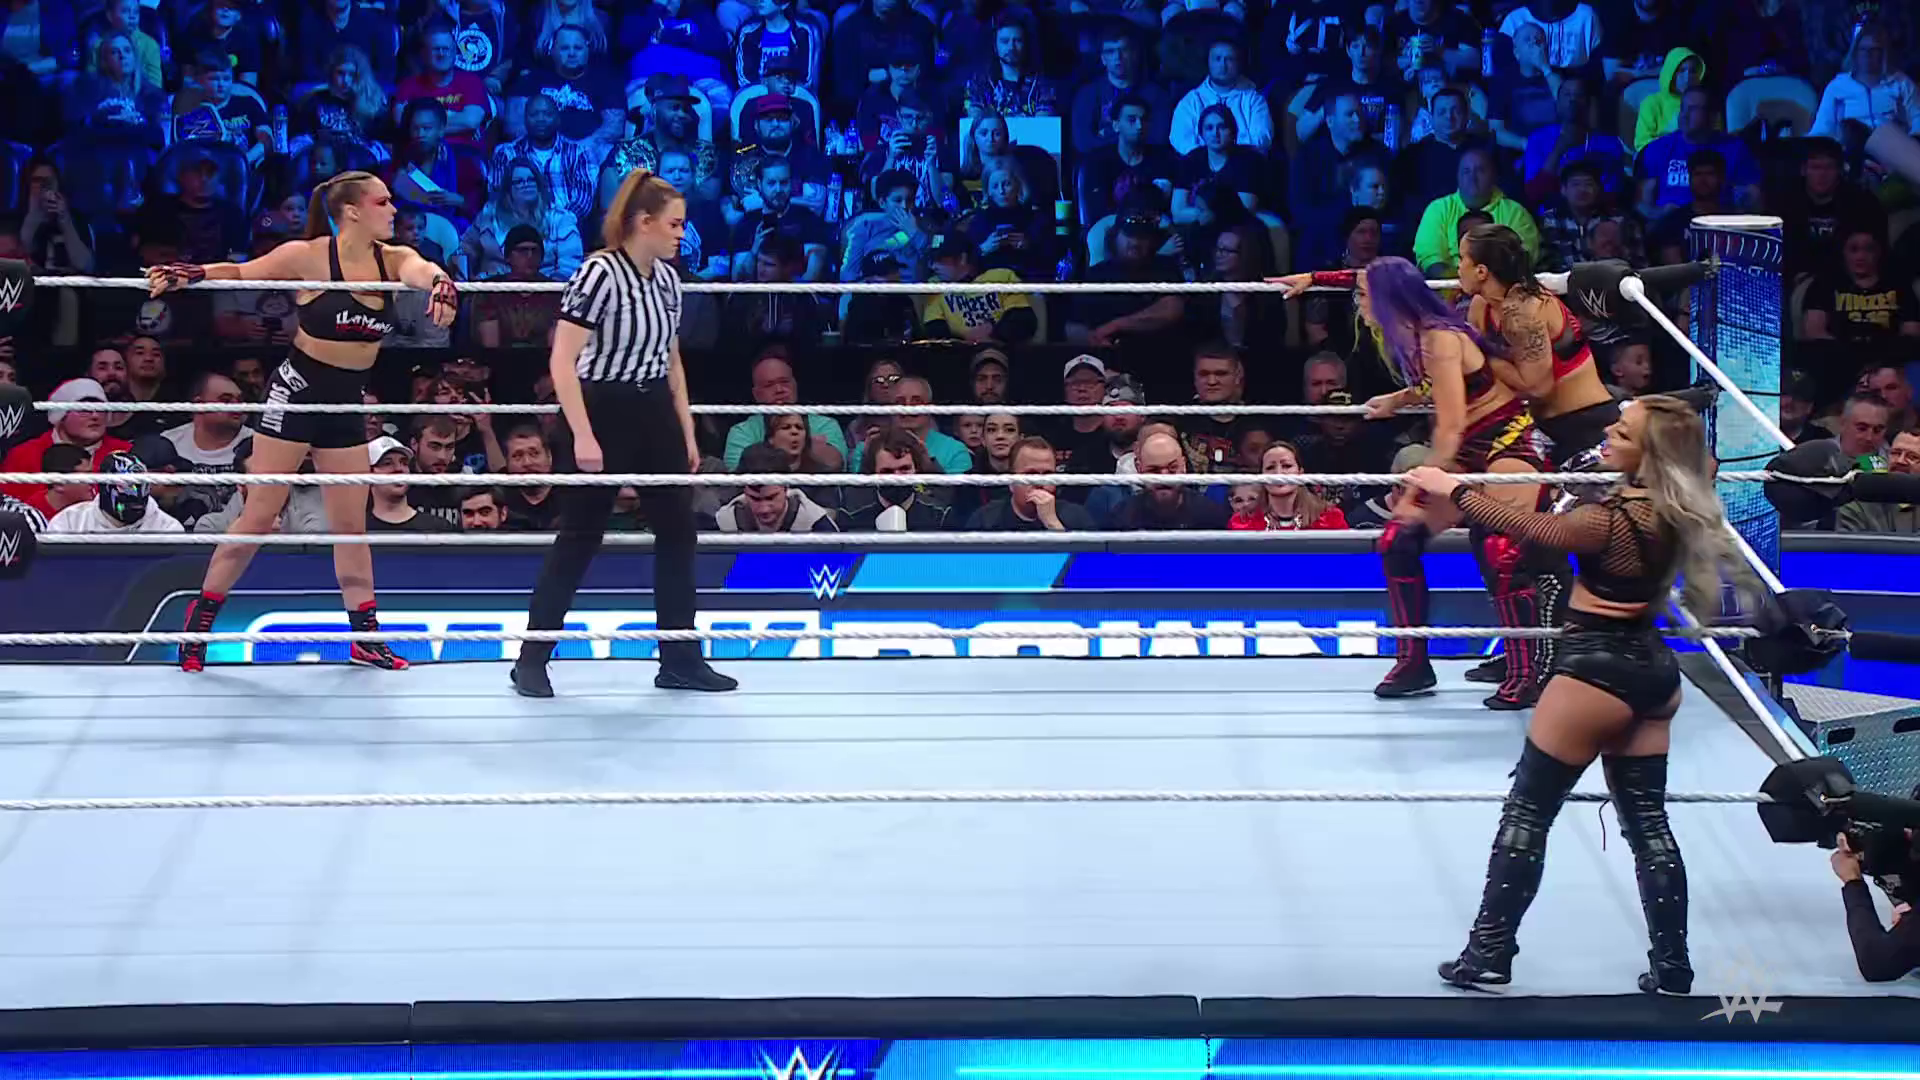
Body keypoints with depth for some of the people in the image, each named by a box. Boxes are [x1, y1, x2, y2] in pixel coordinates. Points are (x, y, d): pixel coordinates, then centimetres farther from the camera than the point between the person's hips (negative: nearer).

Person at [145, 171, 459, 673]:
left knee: (351, 523, 9)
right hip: (298, 391, -5)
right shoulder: (308, 256, -12)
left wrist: (442, 286, -46)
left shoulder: (393, 259, -1)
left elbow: (422, 270, -22)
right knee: (259, 516, -3)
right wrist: (184, 273, -18)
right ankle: (200, 618, 8)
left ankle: (366, 636, 15)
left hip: (347, 403, 5)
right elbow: (240, 273, -3)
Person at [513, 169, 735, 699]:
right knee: (579, 537, -2)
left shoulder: (667, 277, 7)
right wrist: (582, 436, -24)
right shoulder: (600, 273, -18)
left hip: (653, 415, 8)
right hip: (601, 413, -8)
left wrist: (687, 431, 16)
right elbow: (562, 360, -21)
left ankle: (680, 659, 15)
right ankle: (532, 659, 9)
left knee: (678, 530, 7)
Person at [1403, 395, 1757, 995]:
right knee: (1647, 821, 12)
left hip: (1596, 670, -8)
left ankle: (1489, 954, 8)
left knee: (1527, 813, 3)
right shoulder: (1676, 509, 0)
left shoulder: (1612, 521, -22)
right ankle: (1671, 966, 11)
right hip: (1653, 668, 8)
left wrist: (1451, 489, -2)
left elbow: (1526, 525, -14)